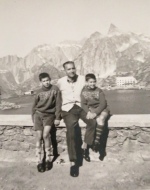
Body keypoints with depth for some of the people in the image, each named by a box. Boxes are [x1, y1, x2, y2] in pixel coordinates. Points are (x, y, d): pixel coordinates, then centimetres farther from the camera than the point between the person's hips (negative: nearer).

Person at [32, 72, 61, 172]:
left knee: (46, 134, -20)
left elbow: (58, 104, -5)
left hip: (49, 115, -2)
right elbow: (34, 106, 12)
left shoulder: (55, 89, -4)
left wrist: (57, 118, -9)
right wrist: (33, 118, 5)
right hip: (38, 114, 2)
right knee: (39, 137, -5)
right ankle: (39, 161, 6)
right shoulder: (39, 92, 4)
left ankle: (49, 159, -2)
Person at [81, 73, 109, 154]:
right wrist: (88, 112, -18)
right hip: (90, 109, 1)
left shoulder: (99, 91, -1)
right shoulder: (83, 91, 4)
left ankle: (97, 141, -29)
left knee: (101, 118, -32)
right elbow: (83, 104, 1)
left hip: (101, 109, 0)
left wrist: (95, 113, -22)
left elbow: (103, 103, -9)